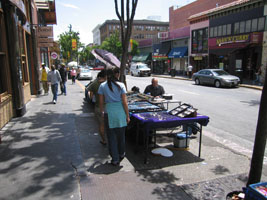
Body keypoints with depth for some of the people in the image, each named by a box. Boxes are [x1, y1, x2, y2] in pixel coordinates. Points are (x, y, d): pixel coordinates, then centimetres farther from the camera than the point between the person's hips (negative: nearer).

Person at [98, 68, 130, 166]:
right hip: (120, 111, 1)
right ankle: (121, 154, 38)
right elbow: (124, 102, -5)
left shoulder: (102, 86, 0)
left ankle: (115, 159, 16)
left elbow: (101, 102, 2)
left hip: (109, 111, 0)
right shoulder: (121, 85, -2)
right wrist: (127, 116, 1)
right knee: (121, 134, 18)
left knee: (111, 136, 9)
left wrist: (102, 113, 17)